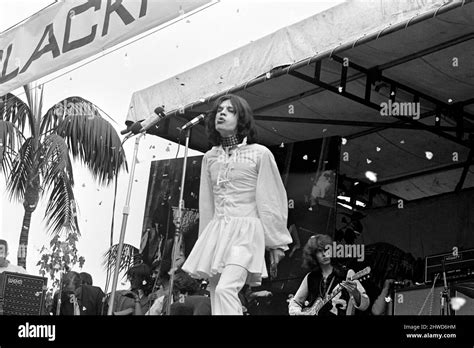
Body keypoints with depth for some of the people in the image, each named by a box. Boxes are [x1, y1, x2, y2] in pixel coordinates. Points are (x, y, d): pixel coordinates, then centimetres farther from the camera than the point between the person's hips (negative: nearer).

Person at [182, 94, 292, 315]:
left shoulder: (260, 154, -1)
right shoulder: (209, 157, 14)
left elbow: (271, 201, 0)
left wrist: (275, 244, -1)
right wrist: (205, 243, 21)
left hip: (246, 232, -5)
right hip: (216, 232, 6)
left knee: (225, 289, -25)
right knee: (216, 296, 0)